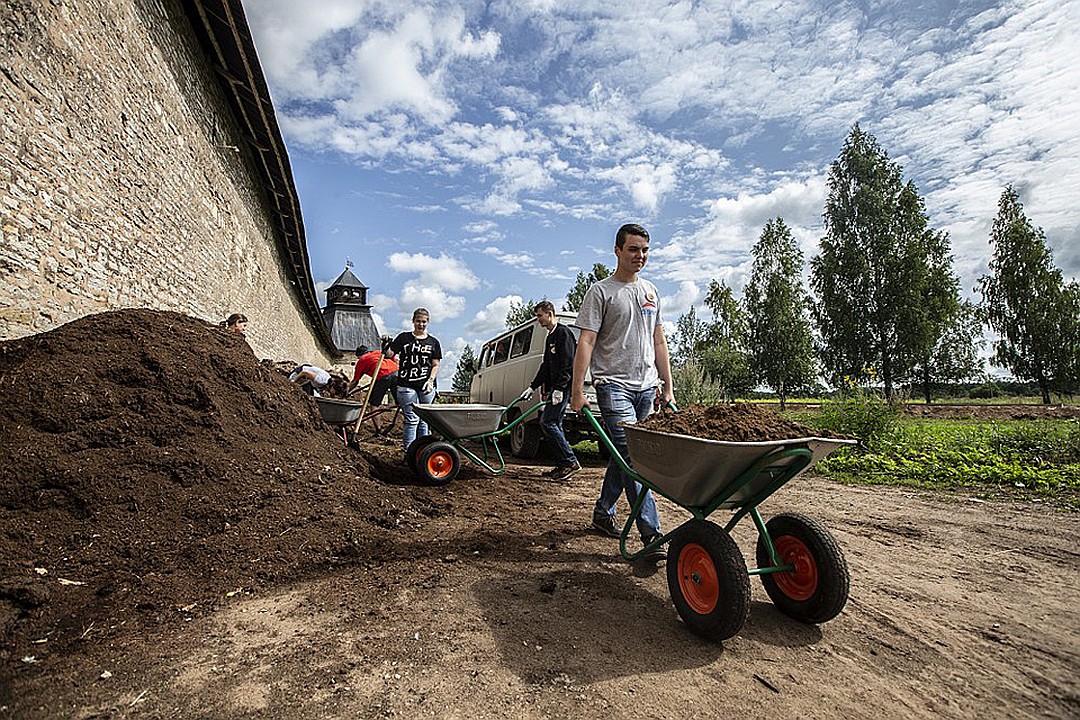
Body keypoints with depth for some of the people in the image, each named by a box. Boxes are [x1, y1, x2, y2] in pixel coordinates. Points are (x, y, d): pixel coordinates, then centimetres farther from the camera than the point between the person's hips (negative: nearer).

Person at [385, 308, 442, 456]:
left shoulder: (433, 343, 13)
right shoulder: (404, 338, 9)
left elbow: (436, 365, 10)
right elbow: (390, 355, 4)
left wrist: (431, 380, -4)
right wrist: (386, 346, -16)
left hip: (426, 387, 2)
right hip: (406, 385, -2)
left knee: (424, 420, 9)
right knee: (411, 419, -7)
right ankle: (408, 451, 0)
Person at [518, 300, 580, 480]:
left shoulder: (563, 333, -9)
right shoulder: (550, 337, 21)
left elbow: (568, 364, -17)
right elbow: (546, 366, 24)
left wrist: (559, 389, -22)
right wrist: (532, 386, 18)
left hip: (563, 387, -10)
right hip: (555, 388, 10)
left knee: (547, 422, -13)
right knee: (555, 424, 9)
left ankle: (570, 462, -8)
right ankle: (562, 465, 14)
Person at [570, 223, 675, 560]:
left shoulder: (651, 291, 18)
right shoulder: (600, 291, -2)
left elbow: (658, 341, 20)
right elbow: (586, 342, -9)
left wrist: (668, 386, 15)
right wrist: (577, 390, -16)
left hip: (646, 387, 7)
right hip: (614, 385, -6)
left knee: (623, 454, 13)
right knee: (631, 456, -11)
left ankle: (603, 512, 29)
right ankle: (651, 534, -8)